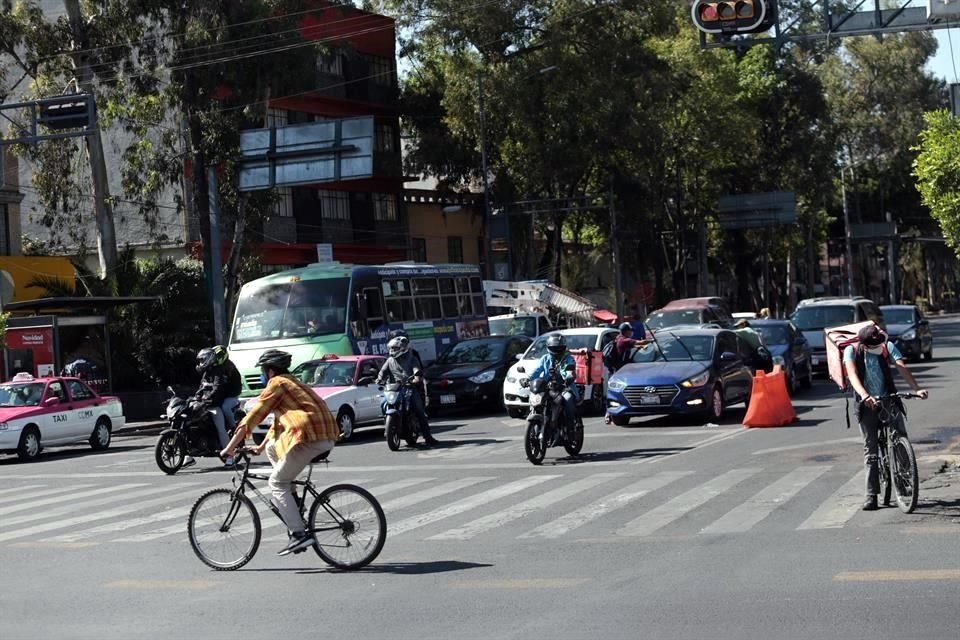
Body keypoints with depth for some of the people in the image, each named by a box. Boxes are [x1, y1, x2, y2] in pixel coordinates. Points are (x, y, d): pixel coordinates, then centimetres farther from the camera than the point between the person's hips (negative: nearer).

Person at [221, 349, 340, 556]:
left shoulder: (277, 384, 1)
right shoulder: (292, 383, 29)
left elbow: (252, 417, 0)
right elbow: (280, 419, 37)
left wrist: (230, 448, 5)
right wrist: (260, 447, 41)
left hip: (309, 437, -9)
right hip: (327, 437, 9)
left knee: (277, 484, -1)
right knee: (272, 448, 25)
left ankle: (299, 535, -11)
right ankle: (292, 504, 18)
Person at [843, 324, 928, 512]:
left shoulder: (887, 346, -1)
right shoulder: (852, 350, -7)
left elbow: (901, 367, -14)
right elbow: (852, 375, -22)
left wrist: (917, 389, -30)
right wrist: (865, 396, -40)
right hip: (867, 404, -1)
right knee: (870, 449, -1)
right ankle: (871, 495, 2)